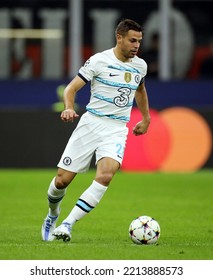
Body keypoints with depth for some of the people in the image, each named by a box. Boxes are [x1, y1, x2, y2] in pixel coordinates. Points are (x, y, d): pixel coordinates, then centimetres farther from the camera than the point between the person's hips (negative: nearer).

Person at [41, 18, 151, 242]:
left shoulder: (140, 66, 8)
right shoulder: (99, 61, -7)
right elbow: (71, 88, -6)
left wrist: (146, 119, 34)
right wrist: (68, 108, -26)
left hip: (117, 129, 2)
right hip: (91, 123, -2)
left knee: (105, 176, -26)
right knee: (62, 180, -2)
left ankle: (67, 224, -23)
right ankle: (53, 214, 32)